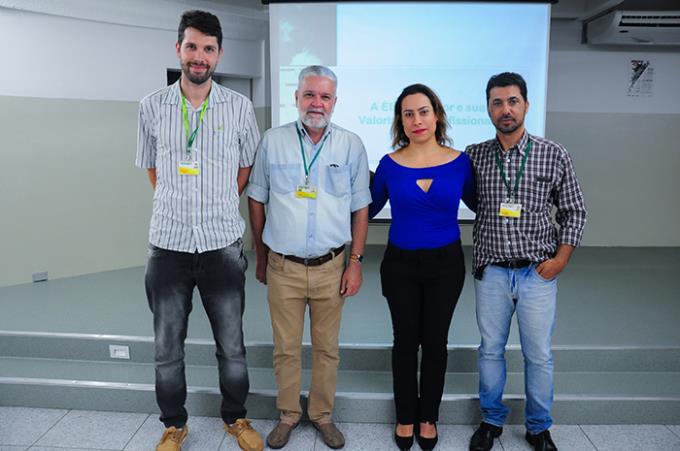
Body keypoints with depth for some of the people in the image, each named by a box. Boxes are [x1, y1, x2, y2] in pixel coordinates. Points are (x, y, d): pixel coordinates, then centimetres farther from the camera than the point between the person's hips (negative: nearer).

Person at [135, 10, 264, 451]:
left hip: (222, 245, -1)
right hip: (167, 245, 1)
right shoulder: (152, 106, 2)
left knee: (232, 346, 11)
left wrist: (218, 206, 6)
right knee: (167, 348, 13)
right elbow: (152, 168, 13)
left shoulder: (239, 107, -1)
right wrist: (177, 206, 8)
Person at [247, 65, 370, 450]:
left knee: (327, 347, 12)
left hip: (331, 267, 0)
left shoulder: (352, 145, 0)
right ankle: (289, 413, 32)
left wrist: (356, 262, -1)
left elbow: (360, 209, 4)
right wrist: (261, 258, 9)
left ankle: (323, 414, 32)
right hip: (283, 266, 0)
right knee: (286, 348, 11)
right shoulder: (273, 141, 0)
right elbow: (257, 202, 7)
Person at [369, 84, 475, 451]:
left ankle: (428, 417, 33)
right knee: (405, 341, 11)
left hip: (445, 265, 0)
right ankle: (405, 417, 31)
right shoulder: (390, 164, -6)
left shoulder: (459, 162, -6)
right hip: (400, 265, 0)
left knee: (435, 341, 12)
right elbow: (368, 209, 5)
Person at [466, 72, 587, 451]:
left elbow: (574, 211, 4)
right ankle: (492, 420, 33)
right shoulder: (473, 156, -1)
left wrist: (561, 259, -4)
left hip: (538, 273, -1)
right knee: (491, 350, 13)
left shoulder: (554, 155, -3)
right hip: (491, 272, 1)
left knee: (539, 355, 10)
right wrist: (477, 260, -2)